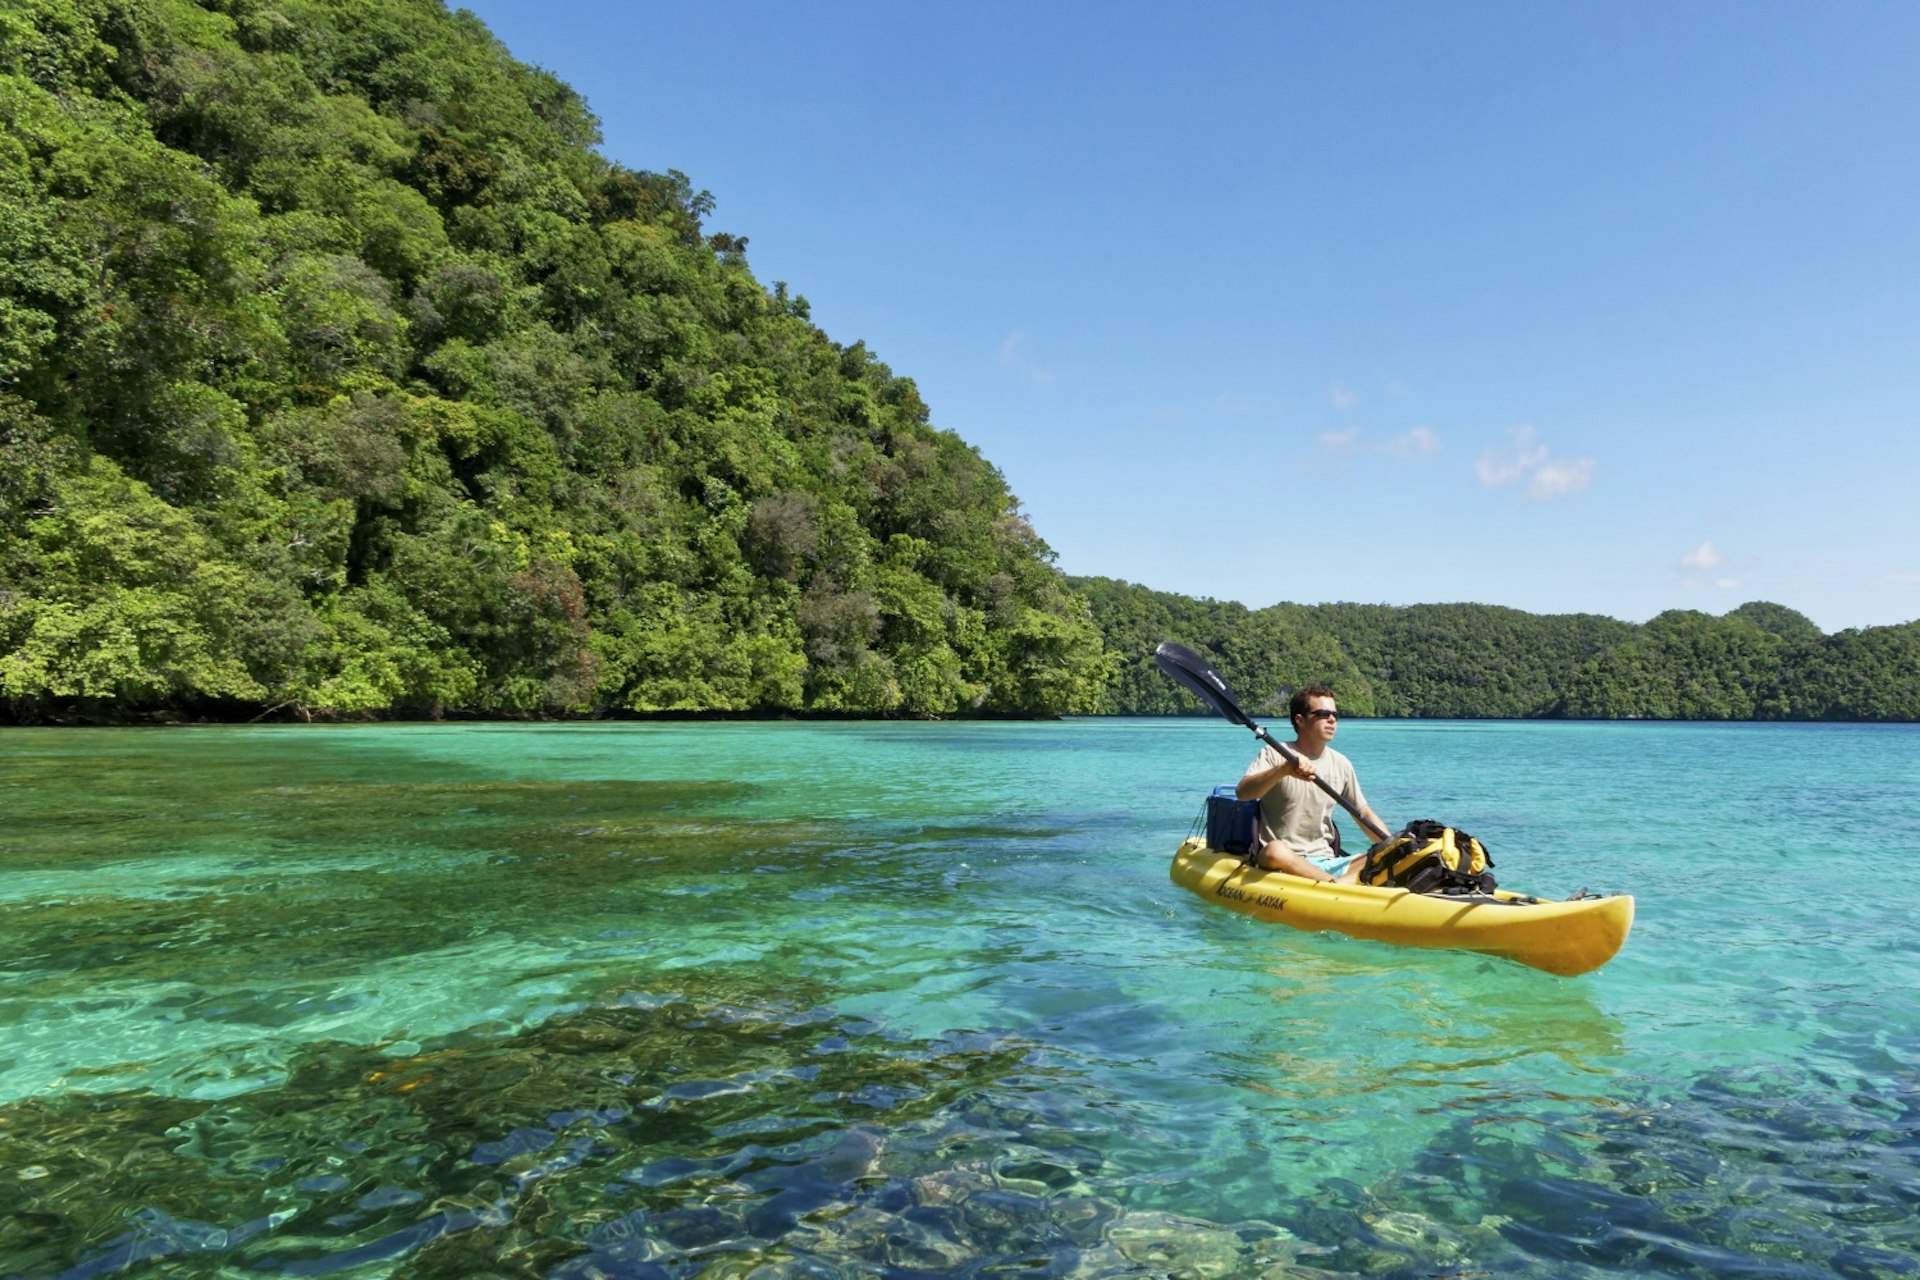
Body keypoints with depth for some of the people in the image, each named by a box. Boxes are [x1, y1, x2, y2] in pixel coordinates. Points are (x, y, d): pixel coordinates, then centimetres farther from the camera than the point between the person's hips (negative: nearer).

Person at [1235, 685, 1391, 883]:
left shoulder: (1341, 764, 13)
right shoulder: (1275, 754, -2)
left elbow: (1364, 814, 20)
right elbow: (1242, 792, -18)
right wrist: (1283, 770, -34)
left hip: (1326, 862, 5)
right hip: (1283, 861, -5)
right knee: (1276, 850, -38)